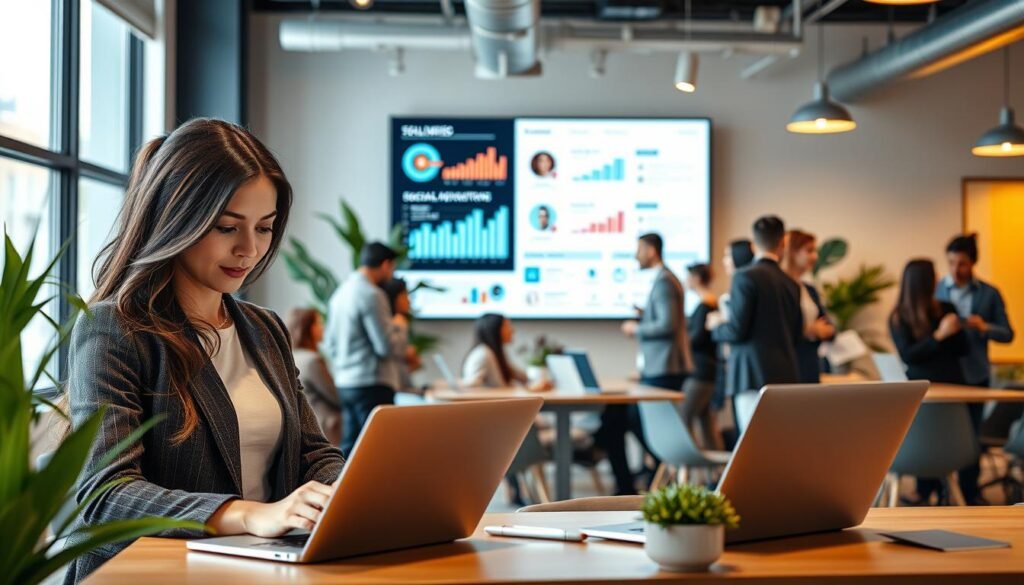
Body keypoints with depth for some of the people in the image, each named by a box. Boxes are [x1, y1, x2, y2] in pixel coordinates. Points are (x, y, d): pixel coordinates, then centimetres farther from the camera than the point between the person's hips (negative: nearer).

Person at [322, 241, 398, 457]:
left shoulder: (340, 292, 13)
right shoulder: (371, 295, -15)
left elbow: (329, 345, 18)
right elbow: (386, 346, -16)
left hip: (344, 382, 9)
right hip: (371, 383, -9)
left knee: (349, 447, 12)